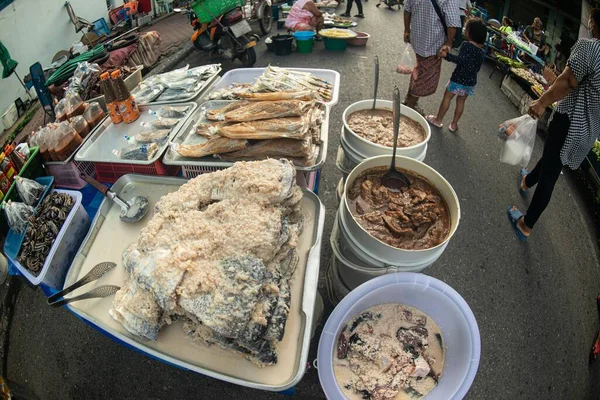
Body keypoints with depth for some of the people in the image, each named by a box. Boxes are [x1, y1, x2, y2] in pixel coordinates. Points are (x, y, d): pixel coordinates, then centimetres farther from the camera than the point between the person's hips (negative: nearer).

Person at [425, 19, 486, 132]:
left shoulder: (466, 45, -15)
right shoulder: (481, 51, 6)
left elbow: (461, 60, -28)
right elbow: (477, 68, 11)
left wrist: (447, 55, -29)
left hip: (459, 78, -6)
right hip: (471, 81, 6)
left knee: (447, 98, 9)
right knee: (461, 101, 16)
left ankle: (438, 120, 18)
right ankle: (454, 124, 24)